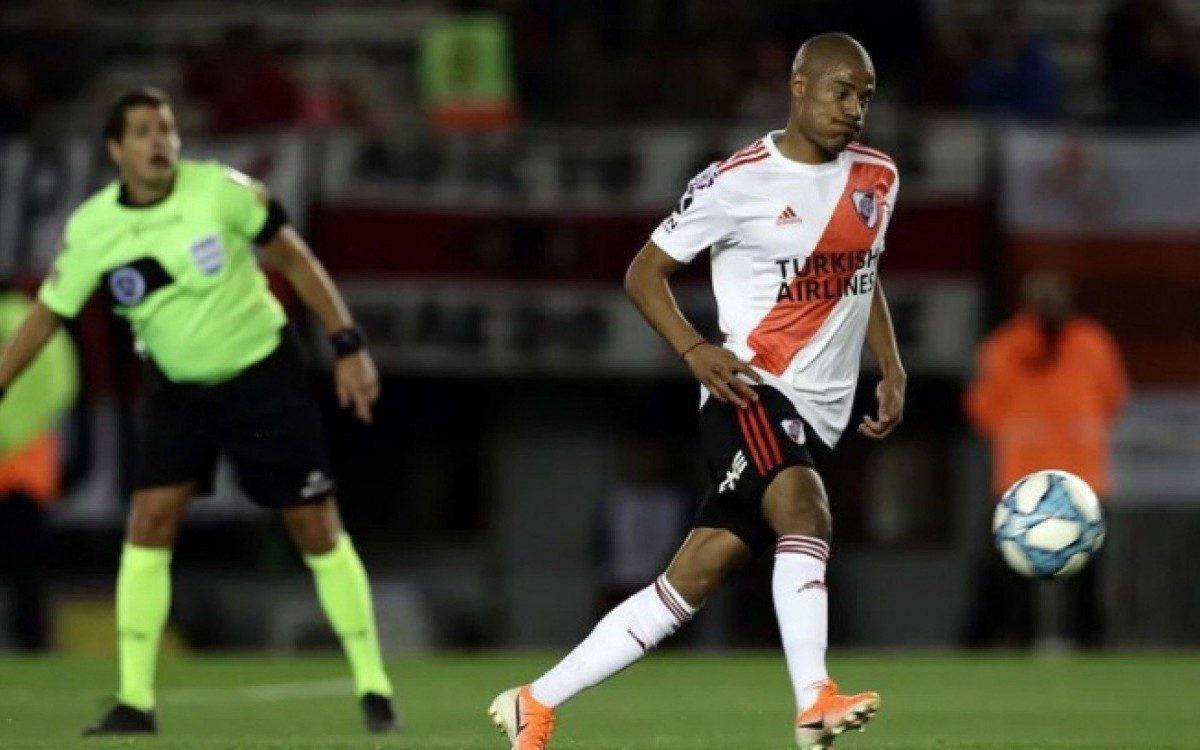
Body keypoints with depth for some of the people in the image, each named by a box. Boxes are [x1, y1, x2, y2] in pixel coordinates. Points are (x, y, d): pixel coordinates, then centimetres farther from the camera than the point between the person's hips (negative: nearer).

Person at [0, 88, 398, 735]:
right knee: (148, 523, -11)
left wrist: (348, 346, -8)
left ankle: (373, 687, 8)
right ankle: (134, 701, -4)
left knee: (317, 528, -2)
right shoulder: (91, 228, -11)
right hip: (177, 389, 2)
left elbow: (293, 258, -7)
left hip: (263, 375, -2)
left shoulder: (221, 189, -17)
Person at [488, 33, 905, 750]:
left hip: (817, 415, 6)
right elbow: (645, 271, 1)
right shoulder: (739, 181, -6)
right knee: (805, 509, -34)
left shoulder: (878, 179, 12)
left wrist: (892, 371, 16)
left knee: (692, 580, 1)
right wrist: (696, 349, -16)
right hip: (752, 392, -6)